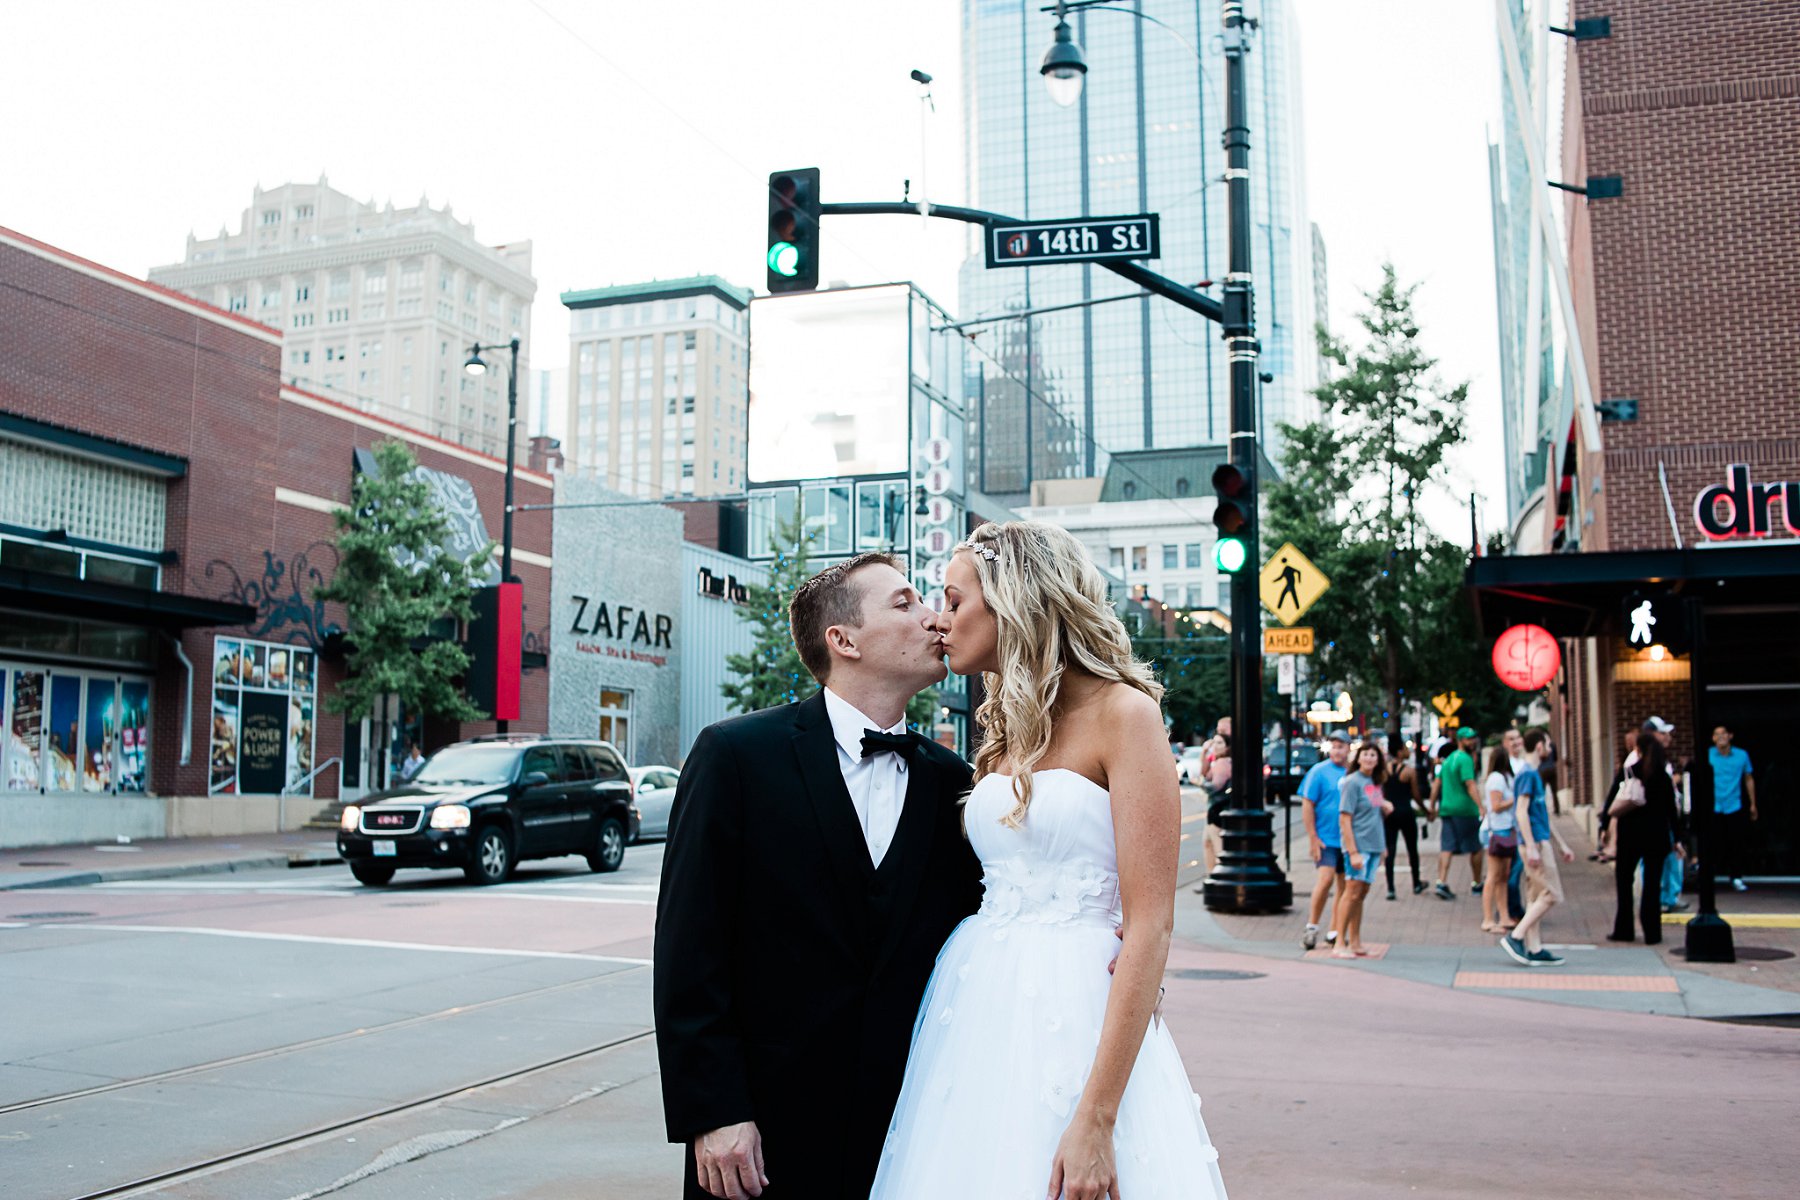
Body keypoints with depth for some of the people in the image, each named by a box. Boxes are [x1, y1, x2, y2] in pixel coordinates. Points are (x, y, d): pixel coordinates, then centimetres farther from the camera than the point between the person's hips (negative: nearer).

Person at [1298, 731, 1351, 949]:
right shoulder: (1319, 771, -5)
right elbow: (1307, 806, -6)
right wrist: (1313, 837, -10)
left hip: (1348, 839, 5)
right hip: (1326, 838, -5)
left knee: (1345, 886, 8)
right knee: (1326, 878, -17)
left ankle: (1335, 932, 18)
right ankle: (1311, 926, -4)